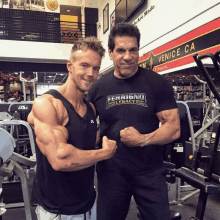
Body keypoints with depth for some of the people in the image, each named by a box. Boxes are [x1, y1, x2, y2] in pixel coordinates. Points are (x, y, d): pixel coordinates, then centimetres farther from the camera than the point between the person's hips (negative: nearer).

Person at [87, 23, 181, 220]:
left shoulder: (158, 84, -8)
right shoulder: (99, 87, -1)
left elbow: (174, 128, -8)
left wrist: (143, 139, -23)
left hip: (150, 172, -1)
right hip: (111, 171, 2)